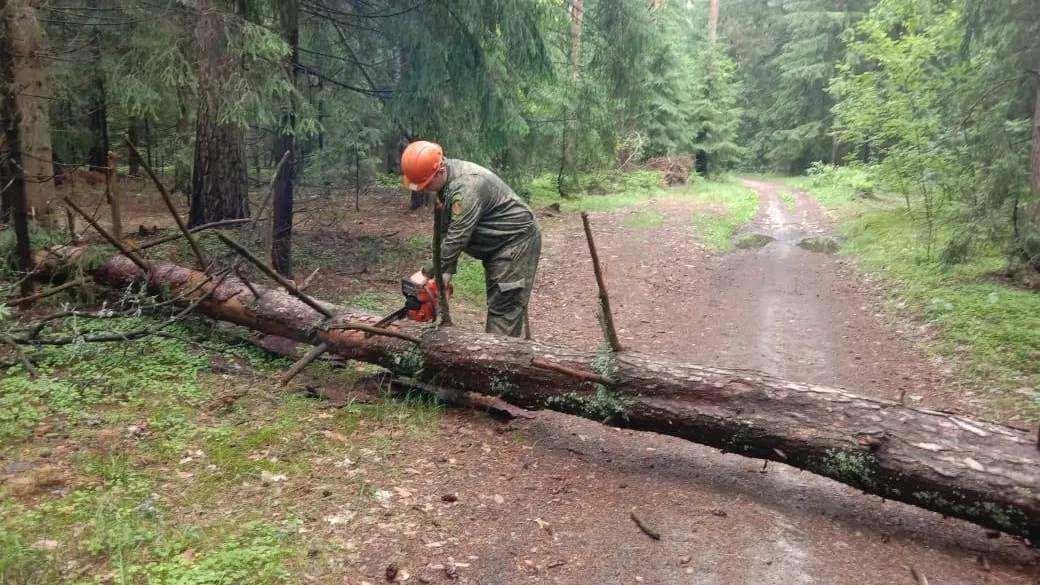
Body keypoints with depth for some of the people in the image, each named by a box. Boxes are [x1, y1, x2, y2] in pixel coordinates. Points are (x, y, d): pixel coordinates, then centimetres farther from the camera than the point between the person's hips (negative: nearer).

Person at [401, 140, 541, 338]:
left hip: (517, 238, -10)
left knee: (505, 305, -12)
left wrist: (427, 272, -21)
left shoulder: (467, 186, -31)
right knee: (496, 300, 13)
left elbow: (457, 236, -30)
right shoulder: (444, 180, -1)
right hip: (496, 243, 10)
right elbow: (445, 229, 0)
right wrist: (446, 270, -7)